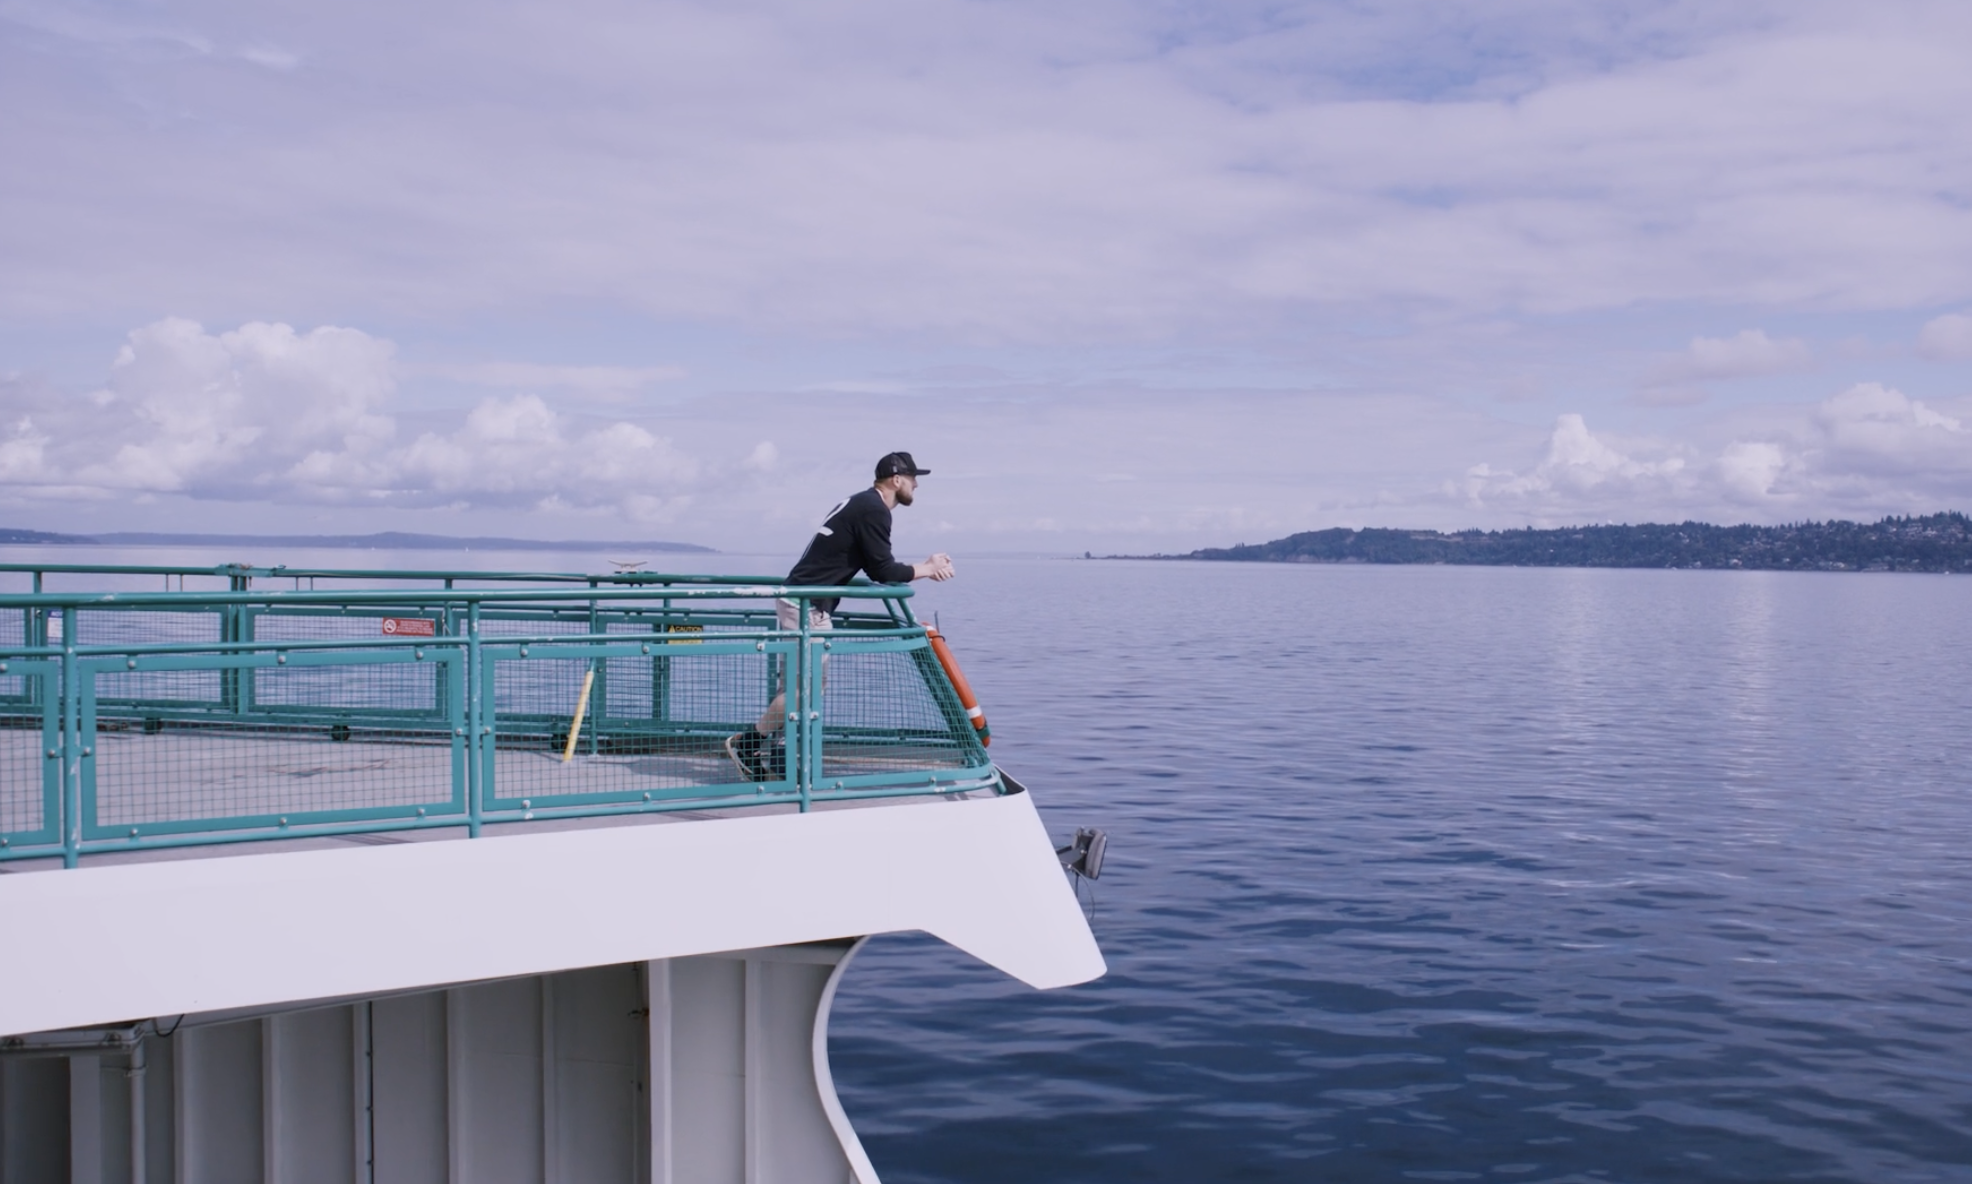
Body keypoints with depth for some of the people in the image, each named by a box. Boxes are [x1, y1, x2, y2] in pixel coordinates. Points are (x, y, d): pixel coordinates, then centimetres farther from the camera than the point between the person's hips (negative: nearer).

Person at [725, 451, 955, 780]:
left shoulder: (861, 504, 18)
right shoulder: (874, 510, -12)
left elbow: (875, 566, 21)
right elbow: (883, 572, -14)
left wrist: (924, 567, 15)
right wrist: (927, 570, -1)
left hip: (804, 602, 11)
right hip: (807, 605, -11)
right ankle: (748, 743, -2)